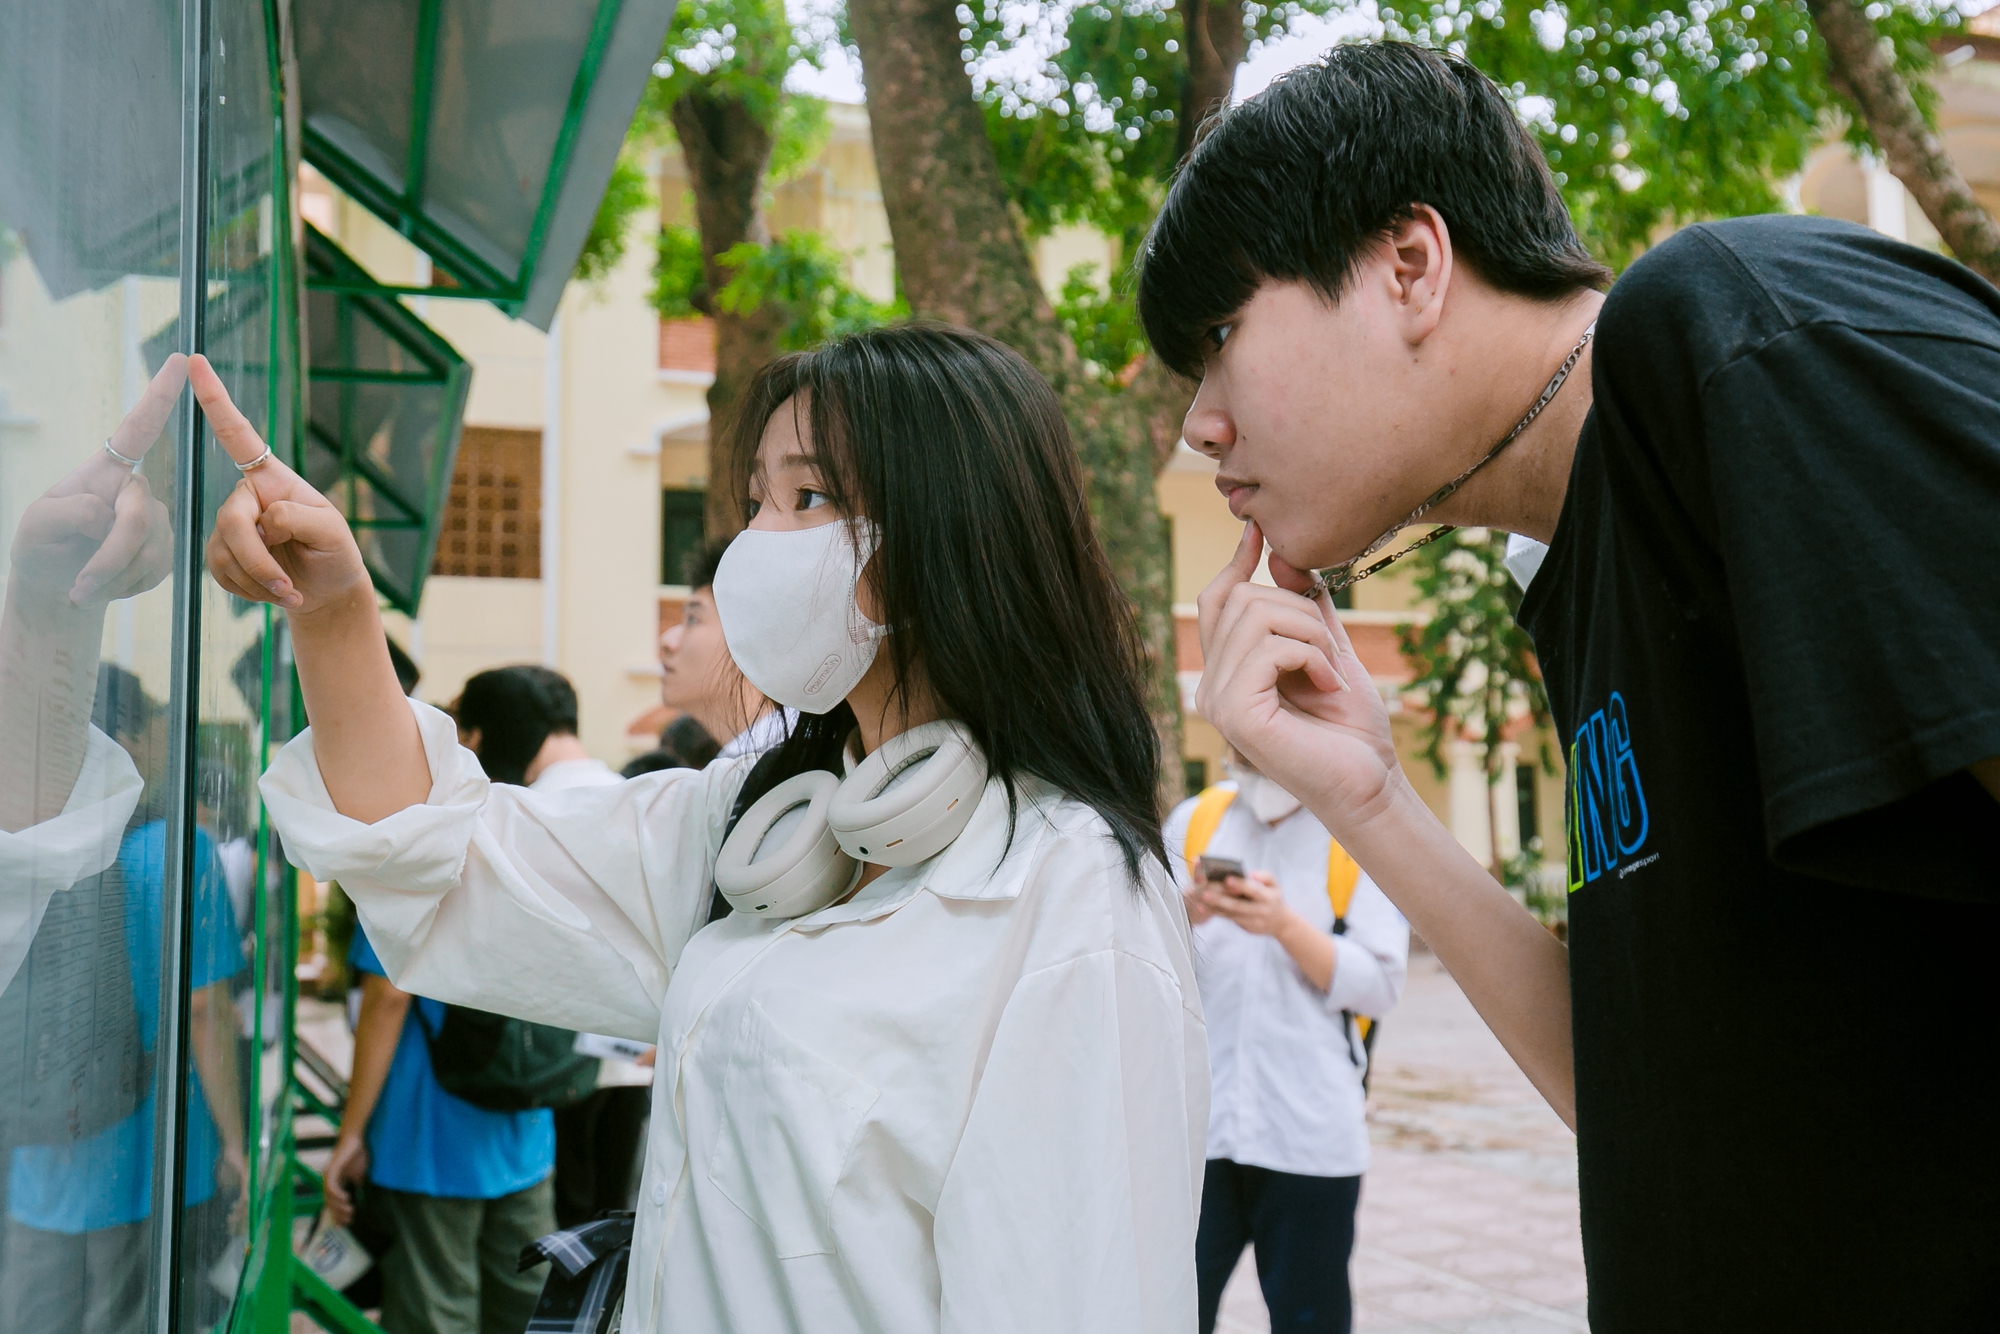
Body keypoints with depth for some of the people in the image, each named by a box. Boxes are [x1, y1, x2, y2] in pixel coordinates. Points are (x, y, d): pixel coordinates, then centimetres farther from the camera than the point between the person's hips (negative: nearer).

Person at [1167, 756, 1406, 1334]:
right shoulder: (1195, 820, 11)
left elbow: (1381, 986, -4)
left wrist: (1286, 924, -17)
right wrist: (1184, 917, -12)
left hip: (1309, 1130, -1)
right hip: (1195, 1115, 1)